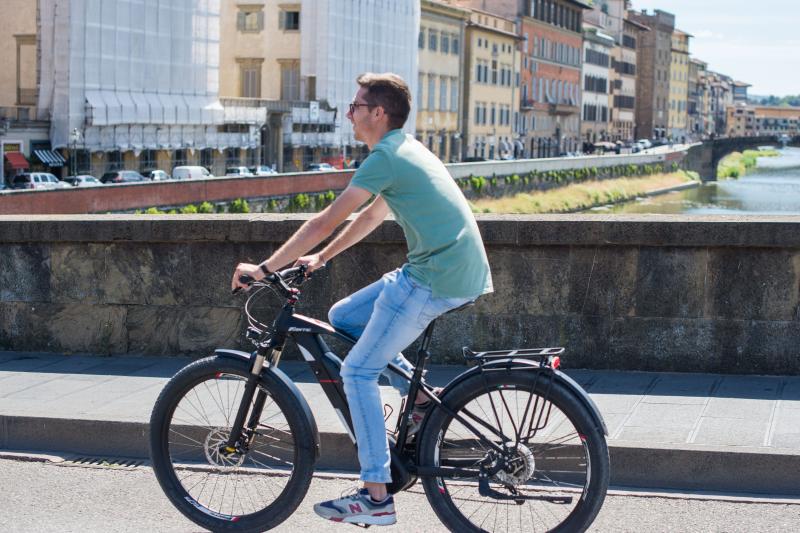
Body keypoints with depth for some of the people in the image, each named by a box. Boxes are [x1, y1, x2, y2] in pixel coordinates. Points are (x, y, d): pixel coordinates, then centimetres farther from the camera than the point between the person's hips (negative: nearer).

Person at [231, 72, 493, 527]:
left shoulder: (386, 157, -12)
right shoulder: (407, 149, 18)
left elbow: (325, 222, -14)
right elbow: (372, 215, 29)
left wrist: (265, 268, -8)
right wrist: (320, 257, 30)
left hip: (437, 280, -9)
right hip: (460, 272, 9)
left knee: (359, 371, -4)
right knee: (343, 317, 16)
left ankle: (376, 497, -2)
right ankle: (420, 396, 14)